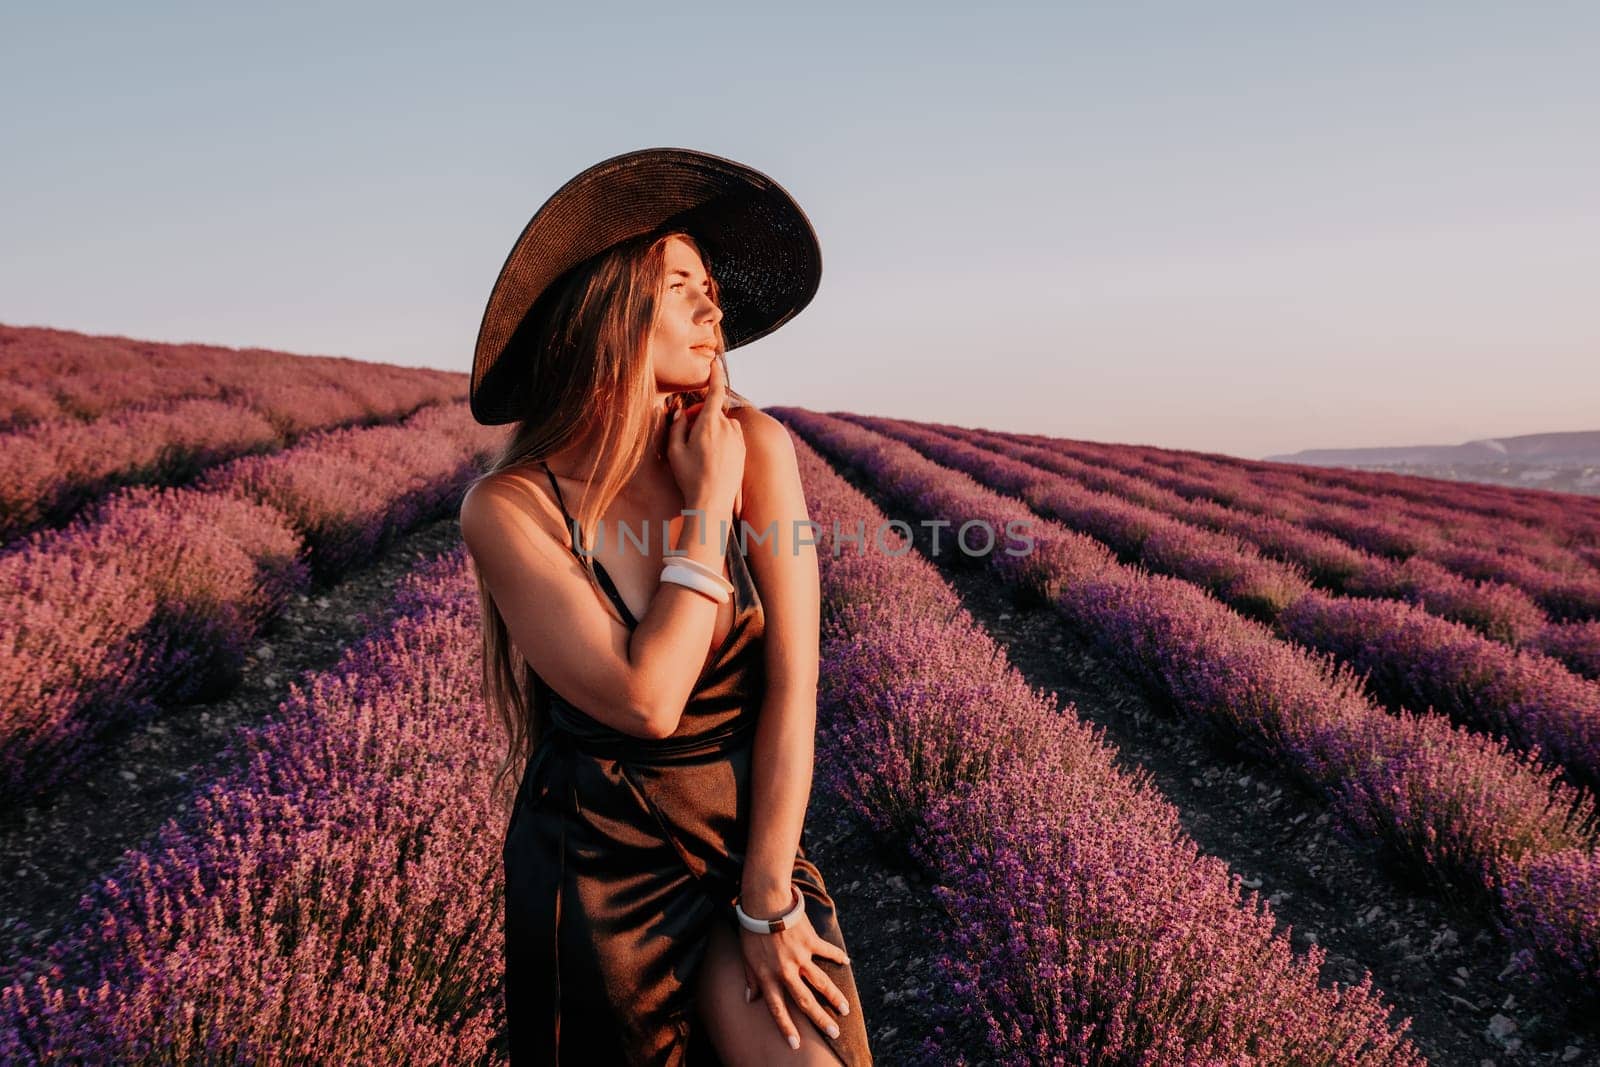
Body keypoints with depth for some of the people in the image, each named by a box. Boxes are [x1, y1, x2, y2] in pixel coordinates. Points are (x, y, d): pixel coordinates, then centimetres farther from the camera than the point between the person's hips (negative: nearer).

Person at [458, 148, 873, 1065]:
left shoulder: (756, 445, -10)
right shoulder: (509, 507, -14)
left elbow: (793, 682, -11)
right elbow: (646, 700, -23)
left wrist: (769, 898, -12)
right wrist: (708, 501, -18)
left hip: (748, 832, 1)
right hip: (597, 864, -1)